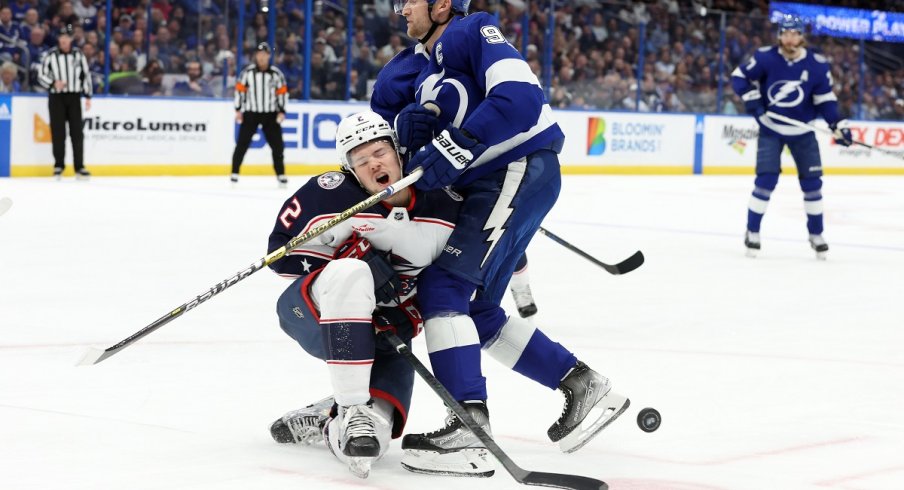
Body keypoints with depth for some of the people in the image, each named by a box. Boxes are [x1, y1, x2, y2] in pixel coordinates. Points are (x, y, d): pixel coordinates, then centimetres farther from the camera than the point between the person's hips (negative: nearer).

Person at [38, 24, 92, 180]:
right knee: (58, 133, 0)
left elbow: (86, 75, 10)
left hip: (74, 97, 1)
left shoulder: (78, 55, 6)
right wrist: (53, 83, -17)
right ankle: (58, 166, 8)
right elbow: (42, 76, 2)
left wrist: (88, 97, 5)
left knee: (77, 132, -2)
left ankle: (79, 167, 0)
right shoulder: (51, 55, 0)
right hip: (56, 97, -1)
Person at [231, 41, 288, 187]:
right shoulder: (247, 72, -3)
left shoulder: (276, 73, -1)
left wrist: (281, 111, -4)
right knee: (242, 143, -4)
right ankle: (234, 173, 2)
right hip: (250, 113, -1)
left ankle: (280, 174, 13)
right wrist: (238, 109, -2)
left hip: (270, 114, 1)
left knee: (277, 144, 2)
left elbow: (282, 92, 2)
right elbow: (240, 89, 1)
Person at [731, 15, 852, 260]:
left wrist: (838, 125, -11)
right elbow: (739, 77, -4)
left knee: (812, 182, 2)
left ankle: (816, 235, 17)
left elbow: (825, 98, -2)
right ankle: (752, 232, 4)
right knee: (766, 180, -11)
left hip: (802, 131, 2)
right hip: (771, 129, -2)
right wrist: (752, 100, -18)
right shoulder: (765, 58, -14)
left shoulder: (817, 65, -10)